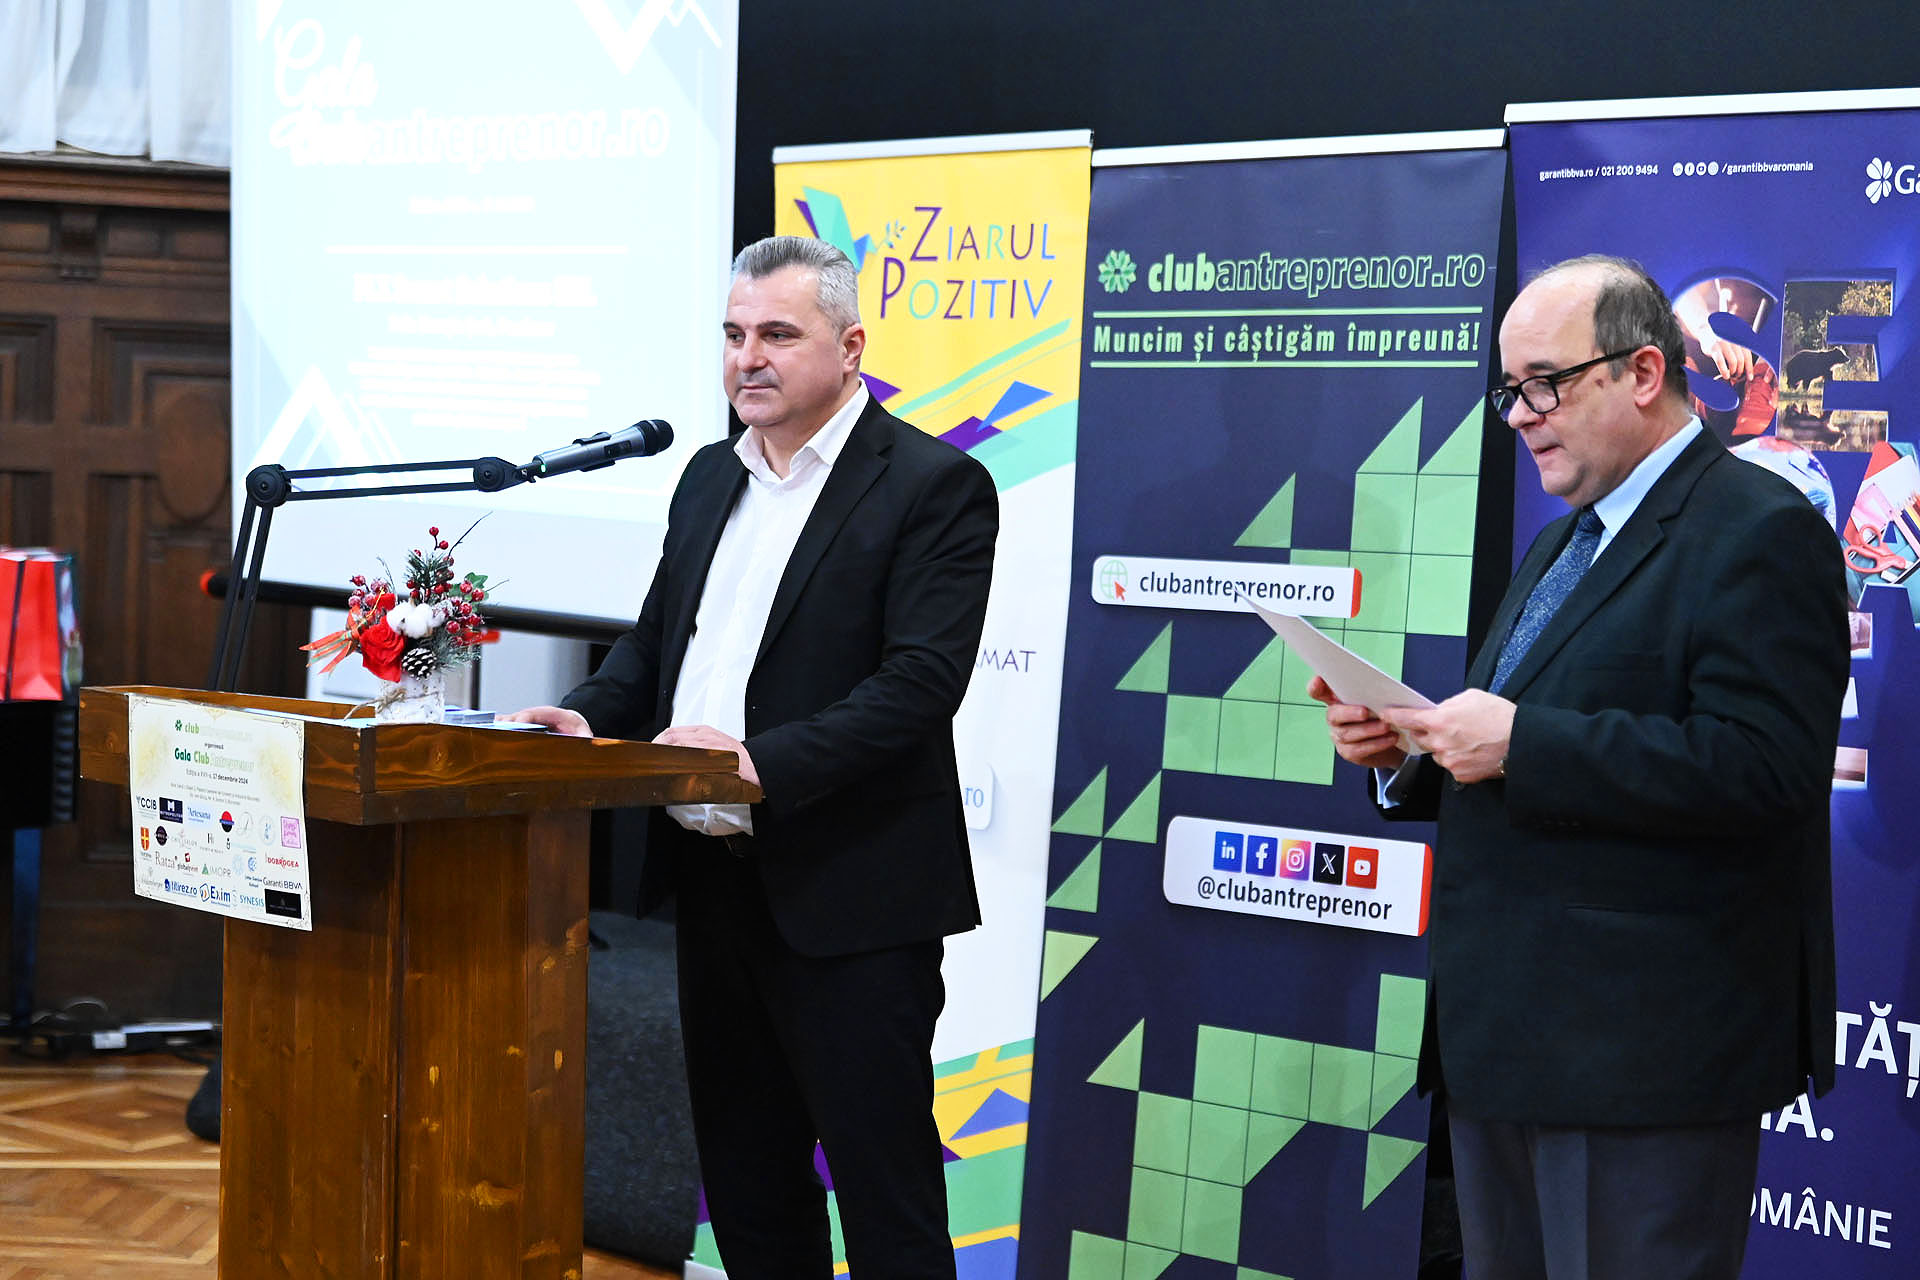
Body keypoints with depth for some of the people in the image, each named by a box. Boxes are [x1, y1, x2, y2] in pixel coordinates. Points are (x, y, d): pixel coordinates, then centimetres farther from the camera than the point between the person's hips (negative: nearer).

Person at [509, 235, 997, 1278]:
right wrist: (587, 715, -1)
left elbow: (920, 682, -19)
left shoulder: (934, 487, -10)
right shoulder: (711, 477, 14)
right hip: (715, 879, 8)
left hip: (848, 898, -8)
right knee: (742, 1176, 16)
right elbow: (654, 641, 20)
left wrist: (760, 763, -27)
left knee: (883, 1189, 0)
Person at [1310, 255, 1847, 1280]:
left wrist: (1520, 742, -22)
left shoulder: (1759, 532, -10)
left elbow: (1759, 768, -23)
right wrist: (1402, 752, 3)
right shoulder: (1558, 548, 21)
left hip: (1641, 1057, -9)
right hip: (1506, 1041, 9)